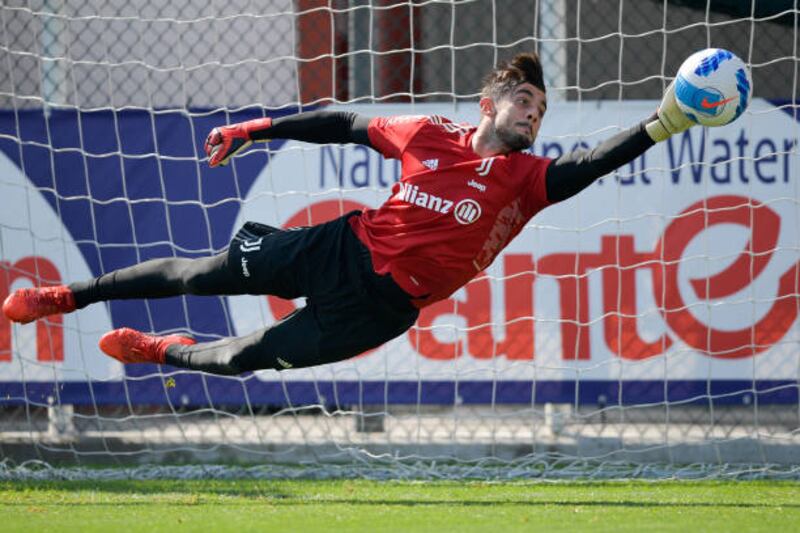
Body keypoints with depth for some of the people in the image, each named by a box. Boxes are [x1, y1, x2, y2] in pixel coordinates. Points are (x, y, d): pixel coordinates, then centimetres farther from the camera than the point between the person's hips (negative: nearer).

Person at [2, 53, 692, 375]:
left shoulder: (528, 177, -8)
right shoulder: (431, 136, -1)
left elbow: (590, 164, -26)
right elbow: (346, 125, 11)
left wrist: (660, 126, -43)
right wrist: (253, 131, 13)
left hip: (380, 306, -2)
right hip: (342, 249, 2)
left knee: (246, 357, 2)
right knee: (200, 274, 6)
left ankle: (167, 351, 33)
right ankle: (70, 296, 24)